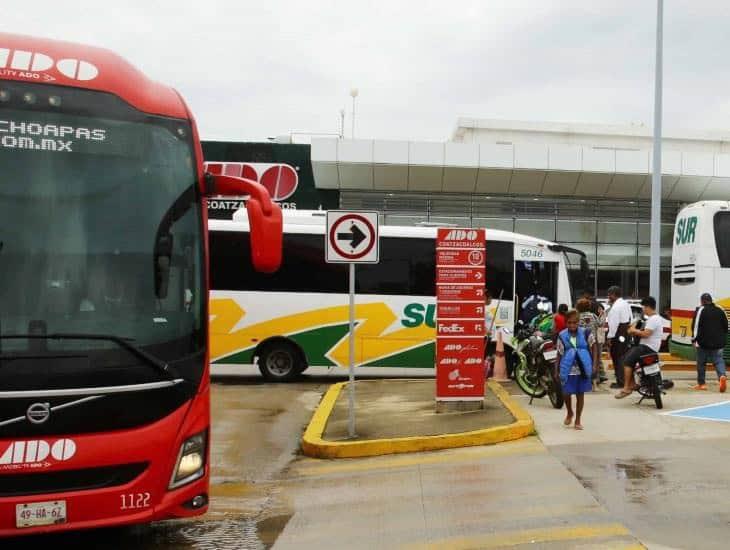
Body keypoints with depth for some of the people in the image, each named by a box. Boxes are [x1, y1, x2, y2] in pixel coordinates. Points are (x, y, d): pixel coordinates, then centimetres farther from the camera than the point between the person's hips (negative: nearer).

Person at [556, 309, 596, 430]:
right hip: (568, 370, 0)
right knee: (567, 393, 3)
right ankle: (569, 413, 33)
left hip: (582, 369, 0)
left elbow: (594, 347, 5)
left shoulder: (586, 333, -6)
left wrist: (594, 364, 0)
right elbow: (560, 354, 3)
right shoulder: (562, 336, -4)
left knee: (580, 394, 8)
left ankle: (578, 420, 22)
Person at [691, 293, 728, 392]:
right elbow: (726, 326, 15)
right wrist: (723, 339, 25)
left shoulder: (700, 310, -7)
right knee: (718, 360, 6)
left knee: (701, 362, 8)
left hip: (704, 342, -4)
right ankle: (722, 376, -22)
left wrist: (694, 339, -5)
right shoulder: (720, 311, 9)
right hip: (718, 343, 4)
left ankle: (701, 383, 13)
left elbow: (696, 326, -11)